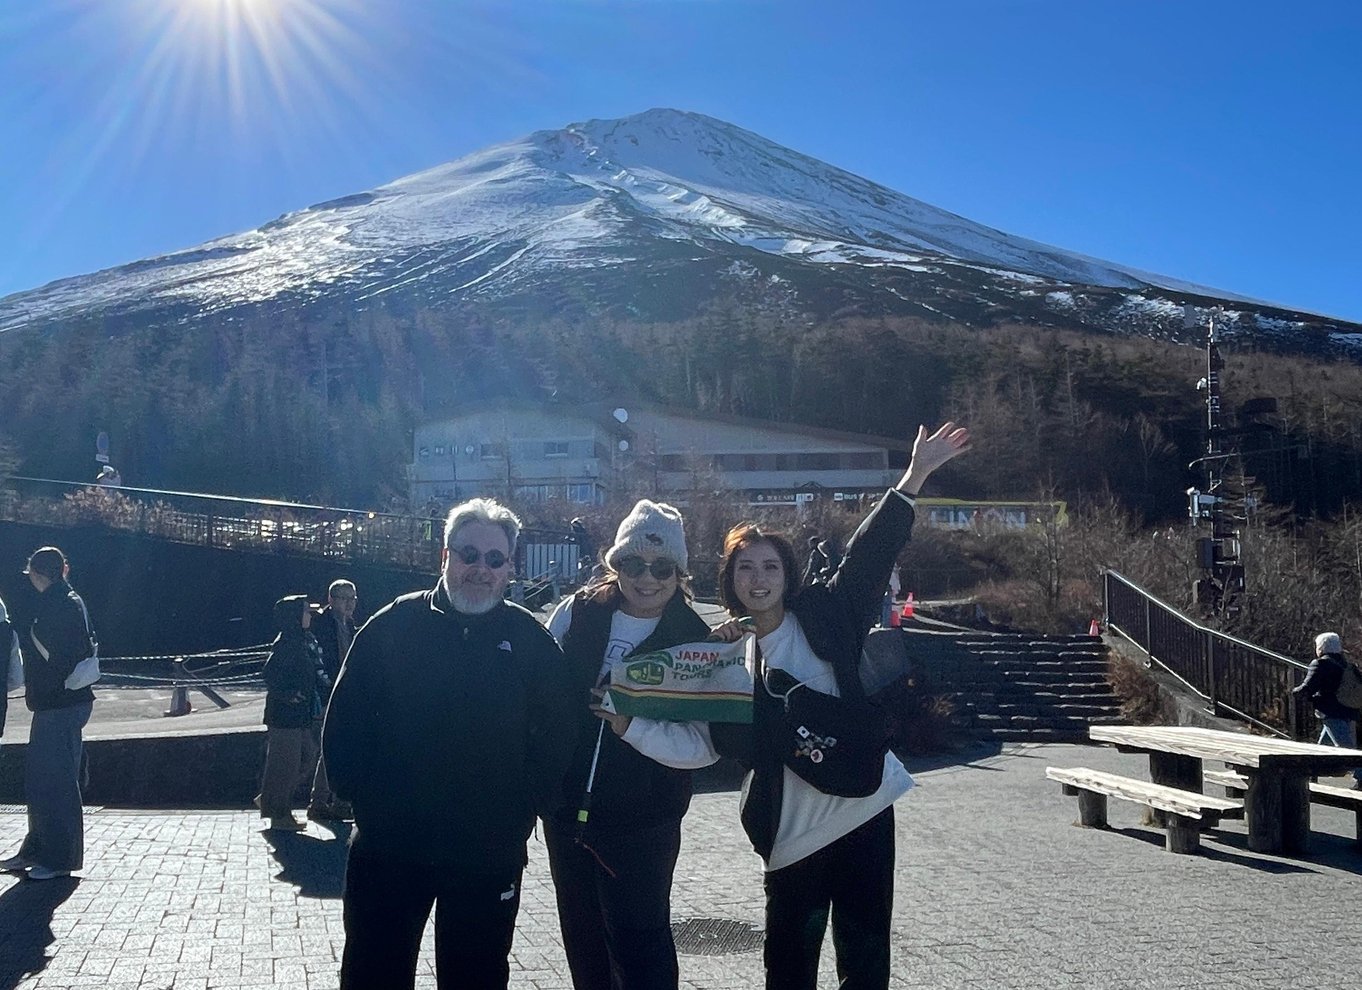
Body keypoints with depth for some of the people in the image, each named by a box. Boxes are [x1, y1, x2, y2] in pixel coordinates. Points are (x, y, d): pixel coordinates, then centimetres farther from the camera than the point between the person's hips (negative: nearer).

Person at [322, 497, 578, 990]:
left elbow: (556, 733, 4)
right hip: (388, 845, 0)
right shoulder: (393, 626, 0)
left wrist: (526, 805, -4)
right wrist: (363, 797, -7)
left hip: (490, 855, 0)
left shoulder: (531, 640, 2)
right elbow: (344, 723, 0)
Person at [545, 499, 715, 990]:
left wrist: (631, 726, -28)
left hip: (641, 826, -4)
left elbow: (704, 745, -16)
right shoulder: (577, 614, -4)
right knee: (583, 945, 21)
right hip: (565, 815, 4)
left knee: (638, 949, 1)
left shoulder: (696, 641, -10)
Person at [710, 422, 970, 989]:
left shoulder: (822, 617, 1)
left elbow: (869, 554, -8)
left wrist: (916, 475, -16)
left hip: (866, 804, 0)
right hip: (793, 828, 0)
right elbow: (727, 742, -7)